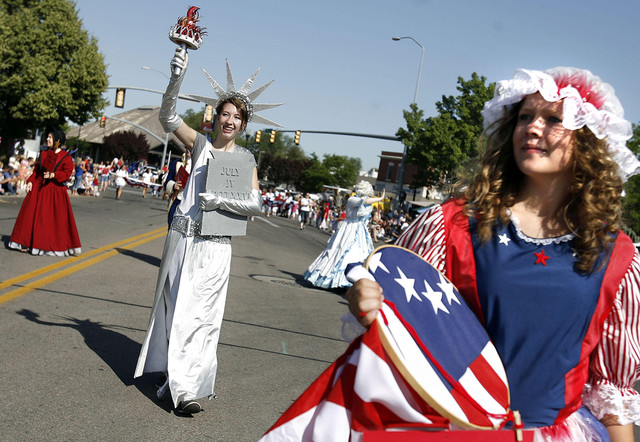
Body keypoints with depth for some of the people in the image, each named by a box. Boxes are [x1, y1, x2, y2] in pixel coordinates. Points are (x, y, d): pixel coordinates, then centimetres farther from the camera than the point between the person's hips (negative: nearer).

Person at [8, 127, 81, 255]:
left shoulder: (66, 157, -4)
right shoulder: (44, 153, 12)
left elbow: (67, 173, -11)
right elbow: (37, 170, 13)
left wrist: (54, 175, -25)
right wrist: (30, 181, 0)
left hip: (55, 191, -5)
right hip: (38, 188, 5)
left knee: (56, 219, -3)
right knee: (31, 215, 5)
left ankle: (57, 245, 10)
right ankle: (27, 243, 16)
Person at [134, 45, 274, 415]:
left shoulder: (245, 157, 5)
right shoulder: (199, 143, 5)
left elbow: (256, 205, 0)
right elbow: (168, 118, -7)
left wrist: (220, 201, -14)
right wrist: (177, 78, -20)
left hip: (215, 246, -1)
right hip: (184, 236, 1)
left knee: (200, 313, -1)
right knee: (176, 307, 6)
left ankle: (187, 385, 5)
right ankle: (181, 384, 20)